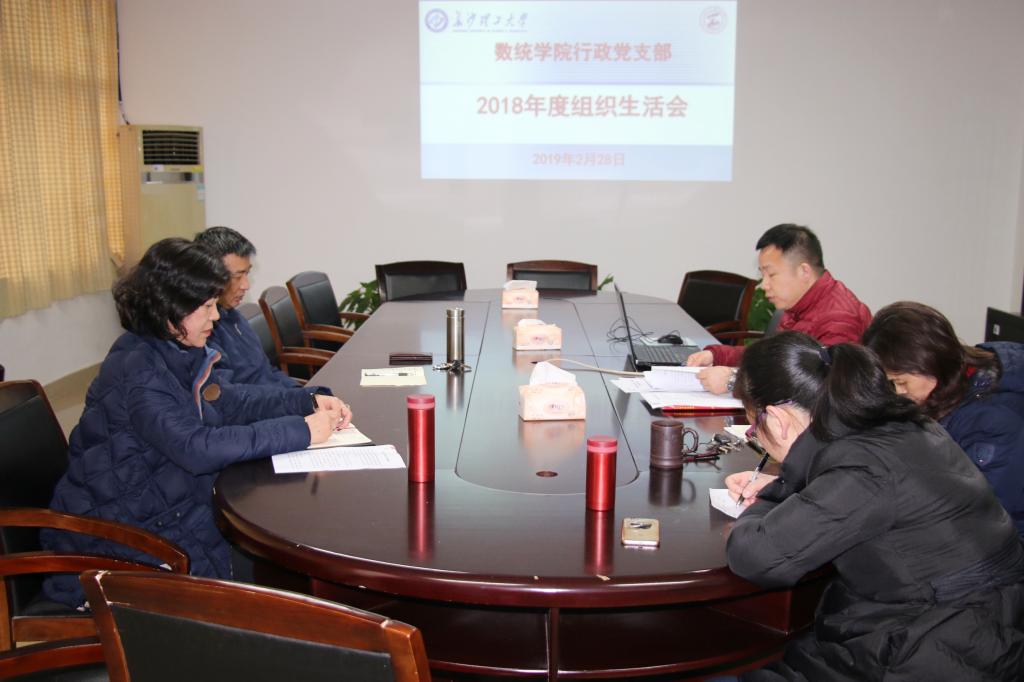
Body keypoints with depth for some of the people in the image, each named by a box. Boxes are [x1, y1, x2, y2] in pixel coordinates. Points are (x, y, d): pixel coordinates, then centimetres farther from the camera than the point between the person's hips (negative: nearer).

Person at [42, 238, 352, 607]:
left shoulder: (180, 351, 3)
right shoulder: (136, 369, -25)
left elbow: (226, 399, 9)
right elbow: (196, 448, -34)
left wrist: (308, 402, -6)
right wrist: (300, 431, -31)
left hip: (167, 504, 8)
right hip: (117, 531, -8)